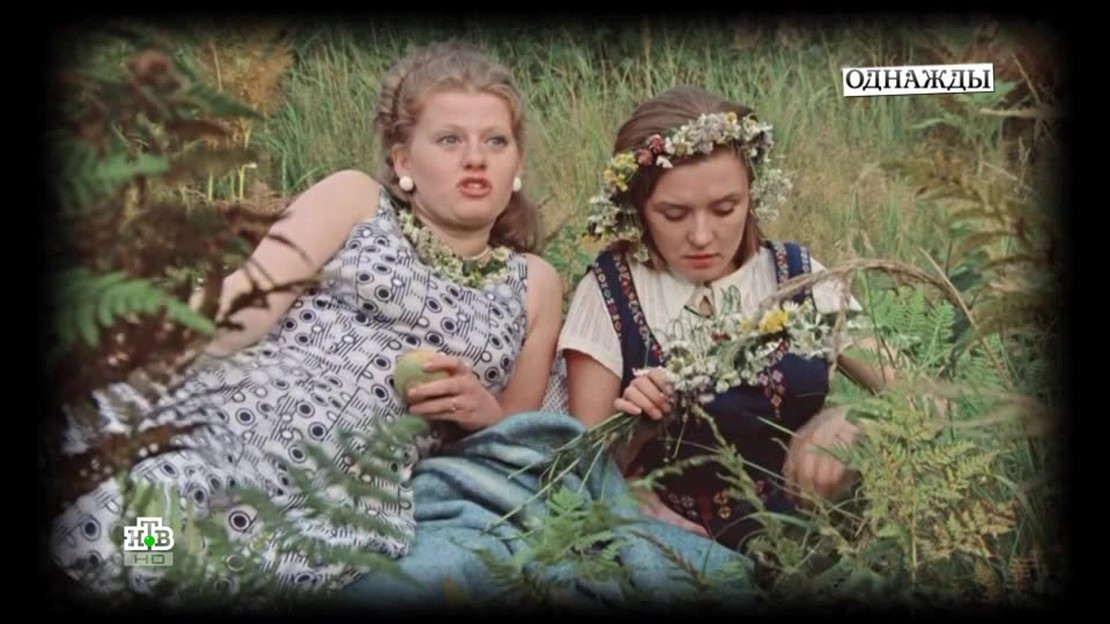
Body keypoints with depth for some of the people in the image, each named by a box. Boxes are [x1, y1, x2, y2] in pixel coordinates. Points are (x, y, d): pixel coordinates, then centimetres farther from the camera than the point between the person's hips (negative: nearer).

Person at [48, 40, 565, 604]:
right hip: (212, 420, 0)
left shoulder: (534, 284, 19)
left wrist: (487, 414, 2)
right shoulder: (354, 198, 13)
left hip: (343, 507, 0)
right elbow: (245, 306, -1)